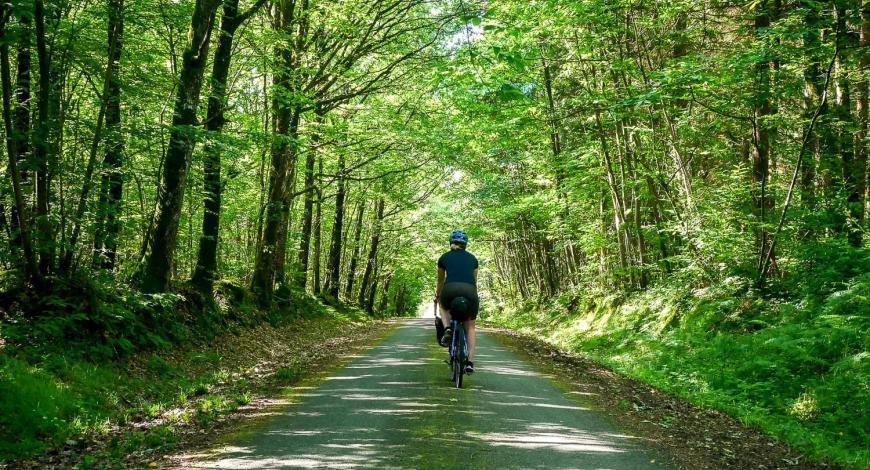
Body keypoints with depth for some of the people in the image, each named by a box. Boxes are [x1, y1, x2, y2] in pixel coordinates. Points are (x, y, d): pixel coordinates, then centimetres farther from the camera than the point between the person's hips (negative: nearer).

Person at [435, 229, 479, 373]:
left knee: (443, 305, 35)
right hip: (469, 291, 1)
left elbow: (440, 281, 32)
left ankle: (447, 328, 8)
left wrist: (437, 296, 49)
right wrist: (475, 298, 46)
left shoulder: (444, 257, 22)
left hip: (450, 290, -1)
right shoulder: (472, 258, 24)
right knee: (470, 327, 16)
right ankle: (470, 363, 3)